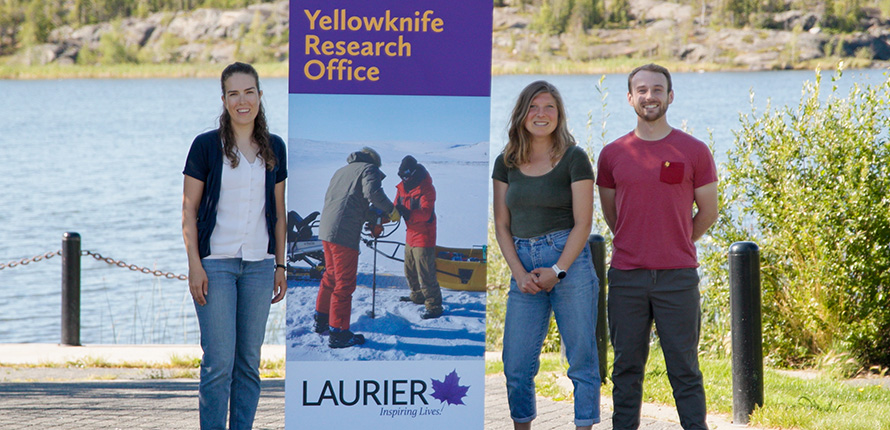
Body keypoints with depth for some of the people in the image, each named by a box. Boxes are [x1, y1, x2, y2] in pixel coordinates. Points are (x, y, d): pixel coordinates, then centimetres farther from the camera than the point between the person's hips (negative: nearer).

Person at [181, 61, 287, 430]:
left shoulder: (274, 148, 8)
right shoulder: (206, 146, -3)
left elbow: (279, 213, 14)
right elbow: (189, 210, -2)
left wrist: (280, 265, 9)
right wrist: (195, 266, -10)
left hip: (259, 264, 4)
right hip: (216, 262, -4)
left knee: (249, 361, 6)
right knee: (218, 361, -8)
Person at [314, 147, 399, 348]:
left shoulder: (341, 171, 25)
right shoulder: (369, 169, 2)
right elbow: (373, 192, -16)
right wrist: (391, 210, -4)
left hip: (325, 229, 8)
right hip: (345, 233, -8)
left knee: (331, 275, 24)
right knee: (344, 283, -4)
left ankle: (321, 321, 34)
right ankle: (338, 334, -3)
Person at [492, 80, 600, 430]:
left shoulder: (574, 159, -1)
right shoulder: (506, 164, 10)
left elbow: (583, 222, -4)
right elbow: (501, 225, 10)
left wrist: (558, 270, -12)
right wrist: (519, 273, -4)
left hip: (569, 259, -4)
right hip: (522, 264, 4)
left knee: (581, 358, -3)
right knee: (516, 364, 1)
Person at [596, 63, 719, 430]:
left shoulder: (693, 152, 1)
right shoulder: (612, 154, 7)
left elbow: (708, 212, 9)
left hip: (678, 276, -2)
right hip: (626, 276, 2)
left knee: (684, 368, -1)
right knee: (627, 366, 7)